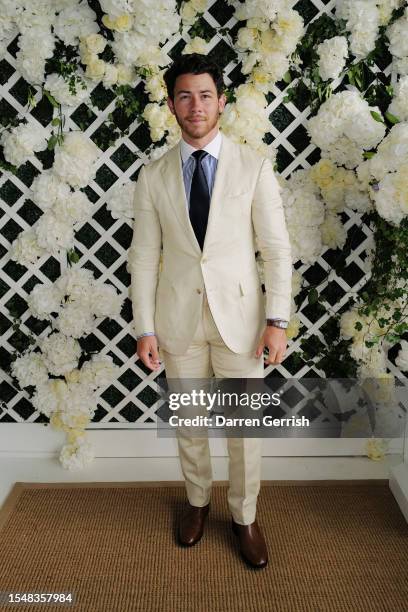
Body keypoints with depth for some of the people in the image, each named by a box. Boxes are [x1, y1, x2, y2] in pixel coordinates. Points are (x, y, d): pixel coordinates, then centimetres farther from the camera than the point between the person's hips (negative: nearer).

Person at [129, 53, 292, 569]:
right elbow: (143, 257, 1)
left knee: (245, 425, 9)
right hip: (178, 318, 2)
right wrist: (144, 328, -3)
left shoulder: (253, 167, -4)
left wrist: (277, 320, -10)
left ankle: (244, 516, 31)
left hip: (239, 314, -1)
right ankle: (197, 501, 41)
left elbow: (276, 248, -4)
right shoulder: (153, 176, 1)